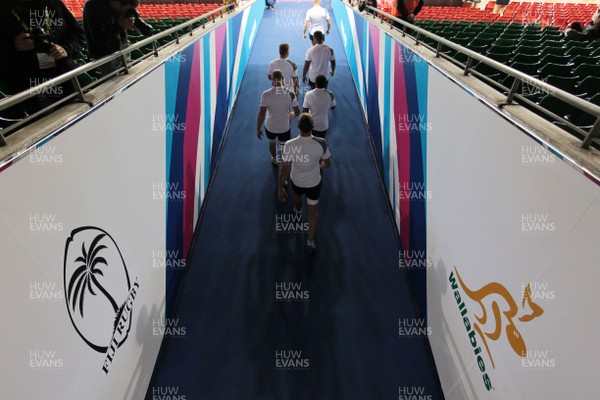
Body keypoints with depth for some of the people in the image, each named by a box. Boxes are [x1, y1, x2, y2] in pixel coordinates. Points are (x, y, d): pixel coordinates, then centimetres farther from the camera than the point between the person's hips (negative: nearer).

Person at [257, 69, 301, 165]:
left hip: (270, 126, 2)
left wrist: (258, 129, -4)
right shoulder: (290, 93, -18)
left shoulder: (266, 94, -21)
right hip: (284, 127, -1)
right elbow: (298, 112, -8)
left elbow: (261, 114, -18)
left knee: (272, 143, 31)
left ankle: (274, 159, 57)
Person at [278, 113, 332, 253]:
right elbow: (328, 164, -11)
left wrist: (280, 188, -8)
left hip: (296, 181, 1)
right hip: (314, 182, -1)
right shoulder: (321, 143, -27)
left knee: (297, 195, 36)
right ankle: (311, 241, 24)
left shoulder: (289, 145, -28)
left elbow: (284, 169, -21)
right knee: (313, 210, 18)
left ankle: (297, 210, 70)